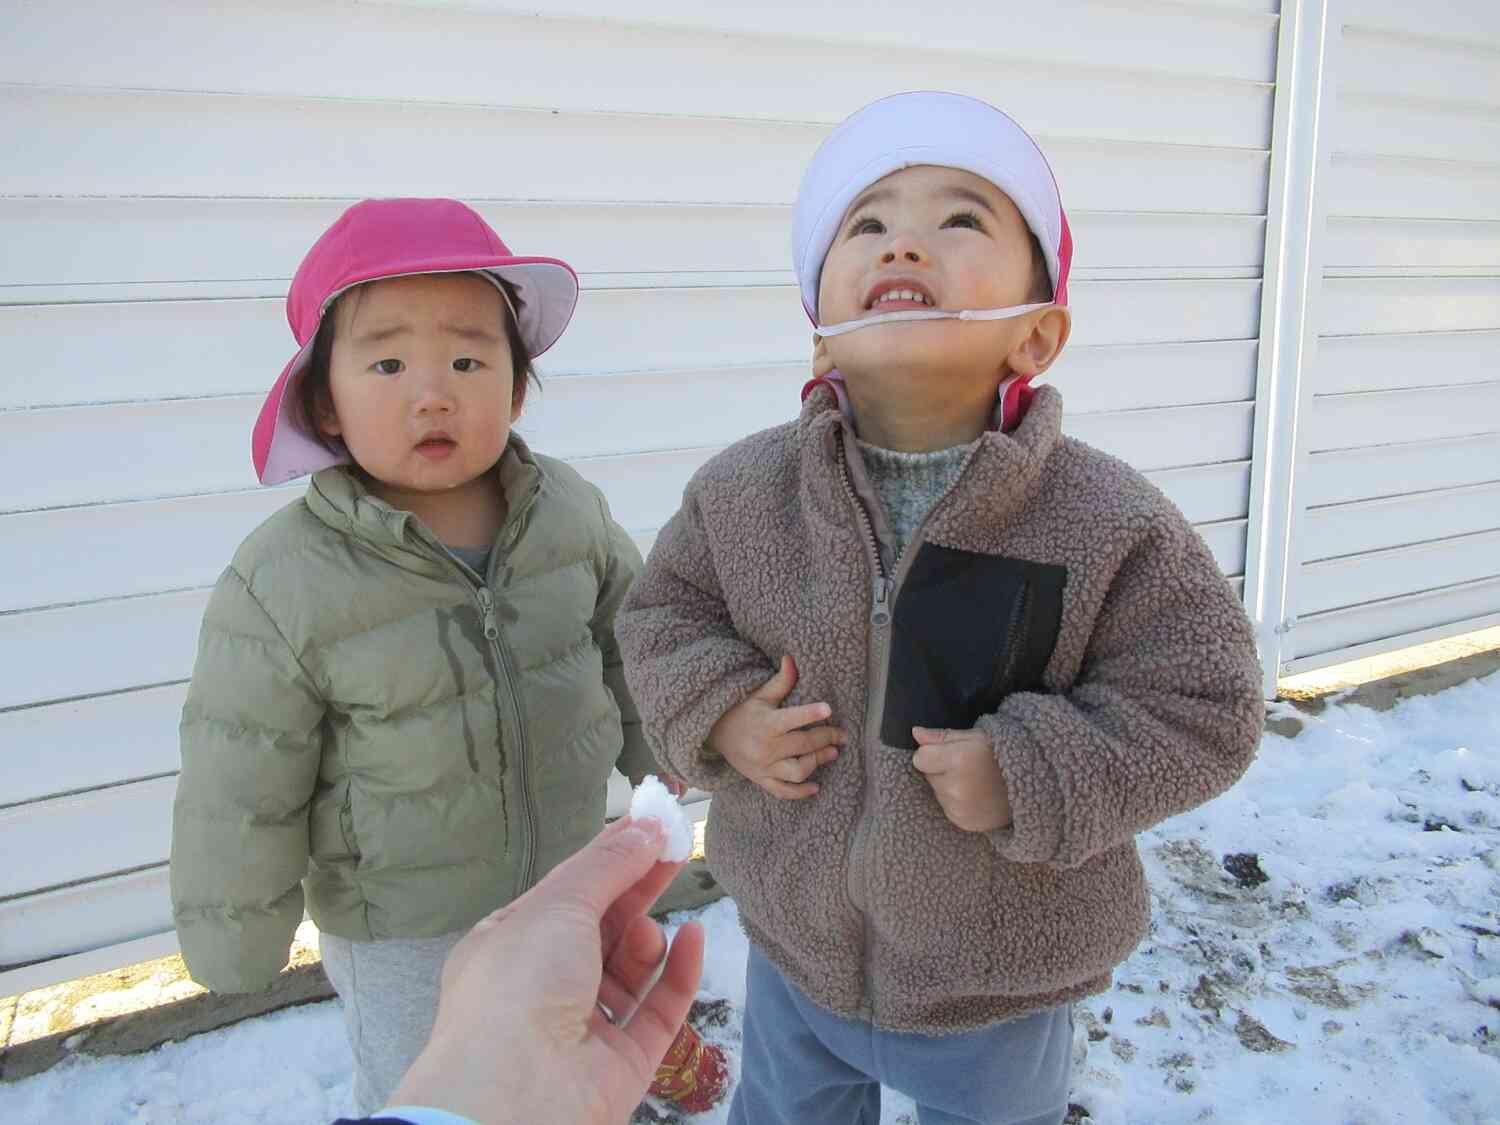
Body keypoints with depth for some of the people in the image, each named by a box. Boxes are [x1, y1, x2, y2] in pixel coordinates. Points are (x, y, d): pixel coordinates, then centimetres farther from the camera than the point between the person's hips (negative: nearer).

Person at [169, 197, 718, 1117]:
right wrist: (239, 943, -5)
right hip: (402, 935, -3)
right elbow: (240, 792, -15)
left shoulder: (571, 513, -14)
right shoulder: (282, 588, -25)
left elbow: (628, 641, 4)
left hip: (569, 884, 4)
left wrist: (656, 757, 15)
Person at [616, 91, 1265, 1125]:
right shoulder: (743, 492, -14)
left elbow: (1204, 708, -15)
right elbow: (664, 615, 1)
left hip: (1003, 980, -2)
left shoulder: (1111, 524, -22)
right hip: (795, 950, 3)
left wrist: (1031, 774, -27)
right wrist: (717, 713, -18)